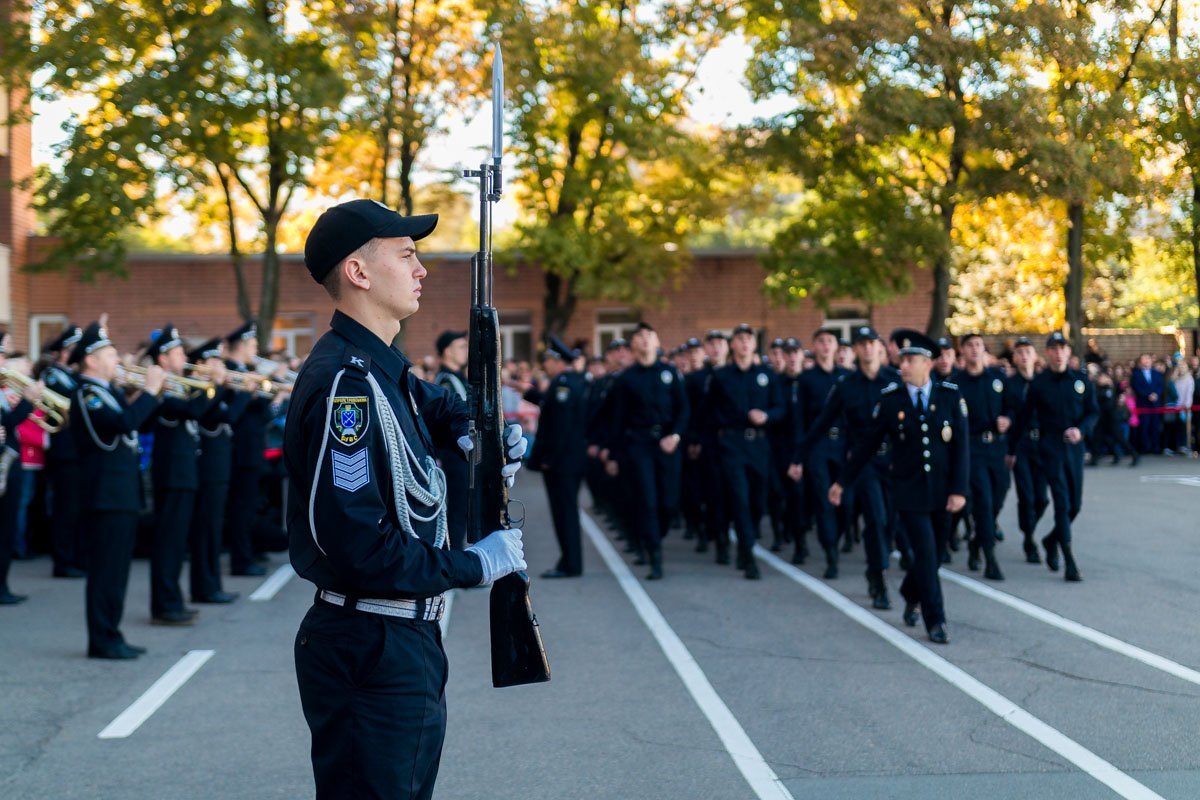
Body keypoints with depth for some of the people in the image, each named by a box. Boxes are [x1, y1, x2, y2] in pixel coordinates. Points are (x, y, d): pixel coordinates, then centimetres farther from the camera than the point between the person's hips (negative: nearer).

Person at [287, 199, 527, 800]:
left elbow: (431, 404, 36)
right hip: (371, 652, -10)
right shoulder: (344, 380, -20)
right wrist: (472, 566, -16)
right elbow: (356, 541, -27)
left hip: (403, 640, 10)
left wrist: (468, 431, 13)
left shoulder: (379, 369, 11)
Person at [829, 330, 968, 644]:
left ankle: (911, 595, 40)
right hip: (909, 491, -2)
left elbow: (962, 445, -4)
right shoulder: (890, 400, -2)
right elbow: (868, 443, 4)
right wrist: (842, 481, 6)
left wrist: (959, 489, -12)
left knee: (933, 552, 11)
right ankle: (935, 621, 2)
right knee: (925, 554, -7)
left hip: (943, 492, 2)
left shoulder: (951, 396, -1)